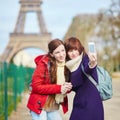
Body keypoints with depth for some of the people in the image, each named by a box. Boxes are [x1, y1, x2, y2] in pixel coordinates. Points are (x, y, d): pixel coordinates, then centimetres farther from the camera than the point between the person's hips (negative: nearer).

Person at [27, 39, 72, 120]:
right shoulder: (44, 64, -15)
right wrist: (59, 88, -22)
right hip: (39, 106, -6)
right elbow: (36, 86, -17)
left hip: (53, 108, 6)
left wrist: (67, 88, -11)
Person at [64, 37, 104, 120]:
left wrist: (92, 64, -54)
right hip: (79, 103, 6)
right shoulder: (69, 66, 10)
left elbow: (87, 69, -33)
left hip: (92, 103, -6)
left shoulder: (86, 58, -8)